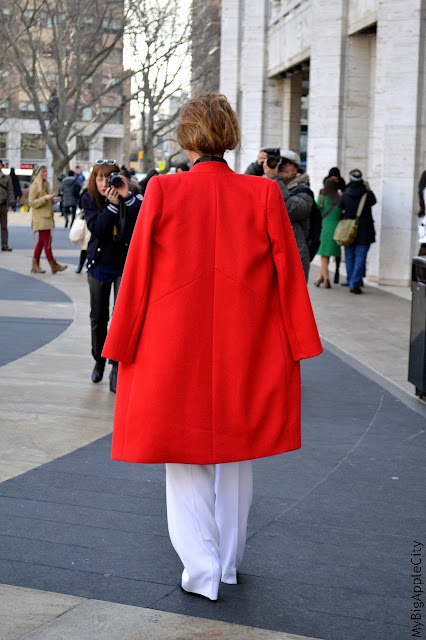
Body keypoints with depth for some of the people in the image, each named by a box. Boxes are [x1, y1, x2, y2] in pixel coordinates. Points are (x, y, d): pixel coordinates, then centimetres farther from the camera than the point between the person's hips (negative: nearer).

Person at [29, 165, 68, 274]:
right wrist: (45, 198, -22)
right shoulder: (34, 186, -10)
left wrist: (52, 200, 11)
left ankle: (35, 265, 14)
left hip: (47, 217, 9)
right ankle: (53, 265, -3)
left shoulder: (45, 184, 17)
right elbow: (32, 202, -15)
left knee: (41, 241, 10)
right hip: (41, 218, -9)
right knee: (47, 241, -6)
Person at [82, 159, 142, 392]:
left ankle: (117, 369, -5)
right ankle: (99, 361, 34)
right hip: (99, 265, 2)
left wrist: (127, 196, -33)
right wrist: (112, 205, -29)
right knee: (98, 318, 13)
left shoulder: (129, 198, -8)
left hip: (125, 265, -2)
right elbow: (97, 229, -19)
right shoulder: (89, 199, -5)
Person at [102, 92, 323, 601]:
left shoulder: (162, 191, -8)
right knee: (234, 454, 17)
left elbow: (137, 274, -4)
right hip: (244, 351, 2)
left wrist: (122, 345, 5)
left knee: (184, 458, 11)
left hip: (174, 348, -2)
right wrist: (296, 348, 7)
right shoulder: (263, 195, -5)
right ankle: (229, 564, 29)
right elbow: (287, 275, -2)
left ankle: (202, 572, 11)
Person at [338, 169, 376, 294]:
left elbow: (340, 207, 7)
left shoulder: (344, 195, -6)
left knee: (349, 257, 14)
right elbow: (373, 201, 12)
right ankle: (355, 283, -10)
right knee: (360, 257, -2)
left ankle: (351, 282, 22)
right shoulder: (368, 194, -8)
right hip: (364, 231, -2)